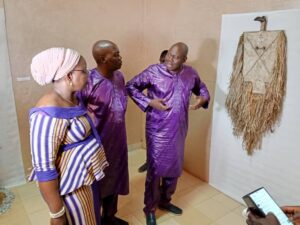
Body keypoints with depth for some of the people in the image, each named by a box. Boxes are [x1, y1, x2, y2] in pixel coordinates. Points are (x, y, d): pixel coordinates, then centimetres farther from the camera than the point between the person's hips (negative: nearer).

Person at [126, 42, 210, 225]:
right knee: (155, 169, 3)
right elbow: (131, 87, -6)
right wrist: (149, 102, -19)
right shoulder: (154, 71, -11)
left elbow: (202, 88, 18)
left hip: (179, 130, 5)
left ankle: (165, 201, 41)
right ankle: (150, 209, 25)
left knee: (175, 168, 17)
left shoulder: (191, 73, 1)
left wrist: (204, 97, -6)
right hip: (158, 131, -5)